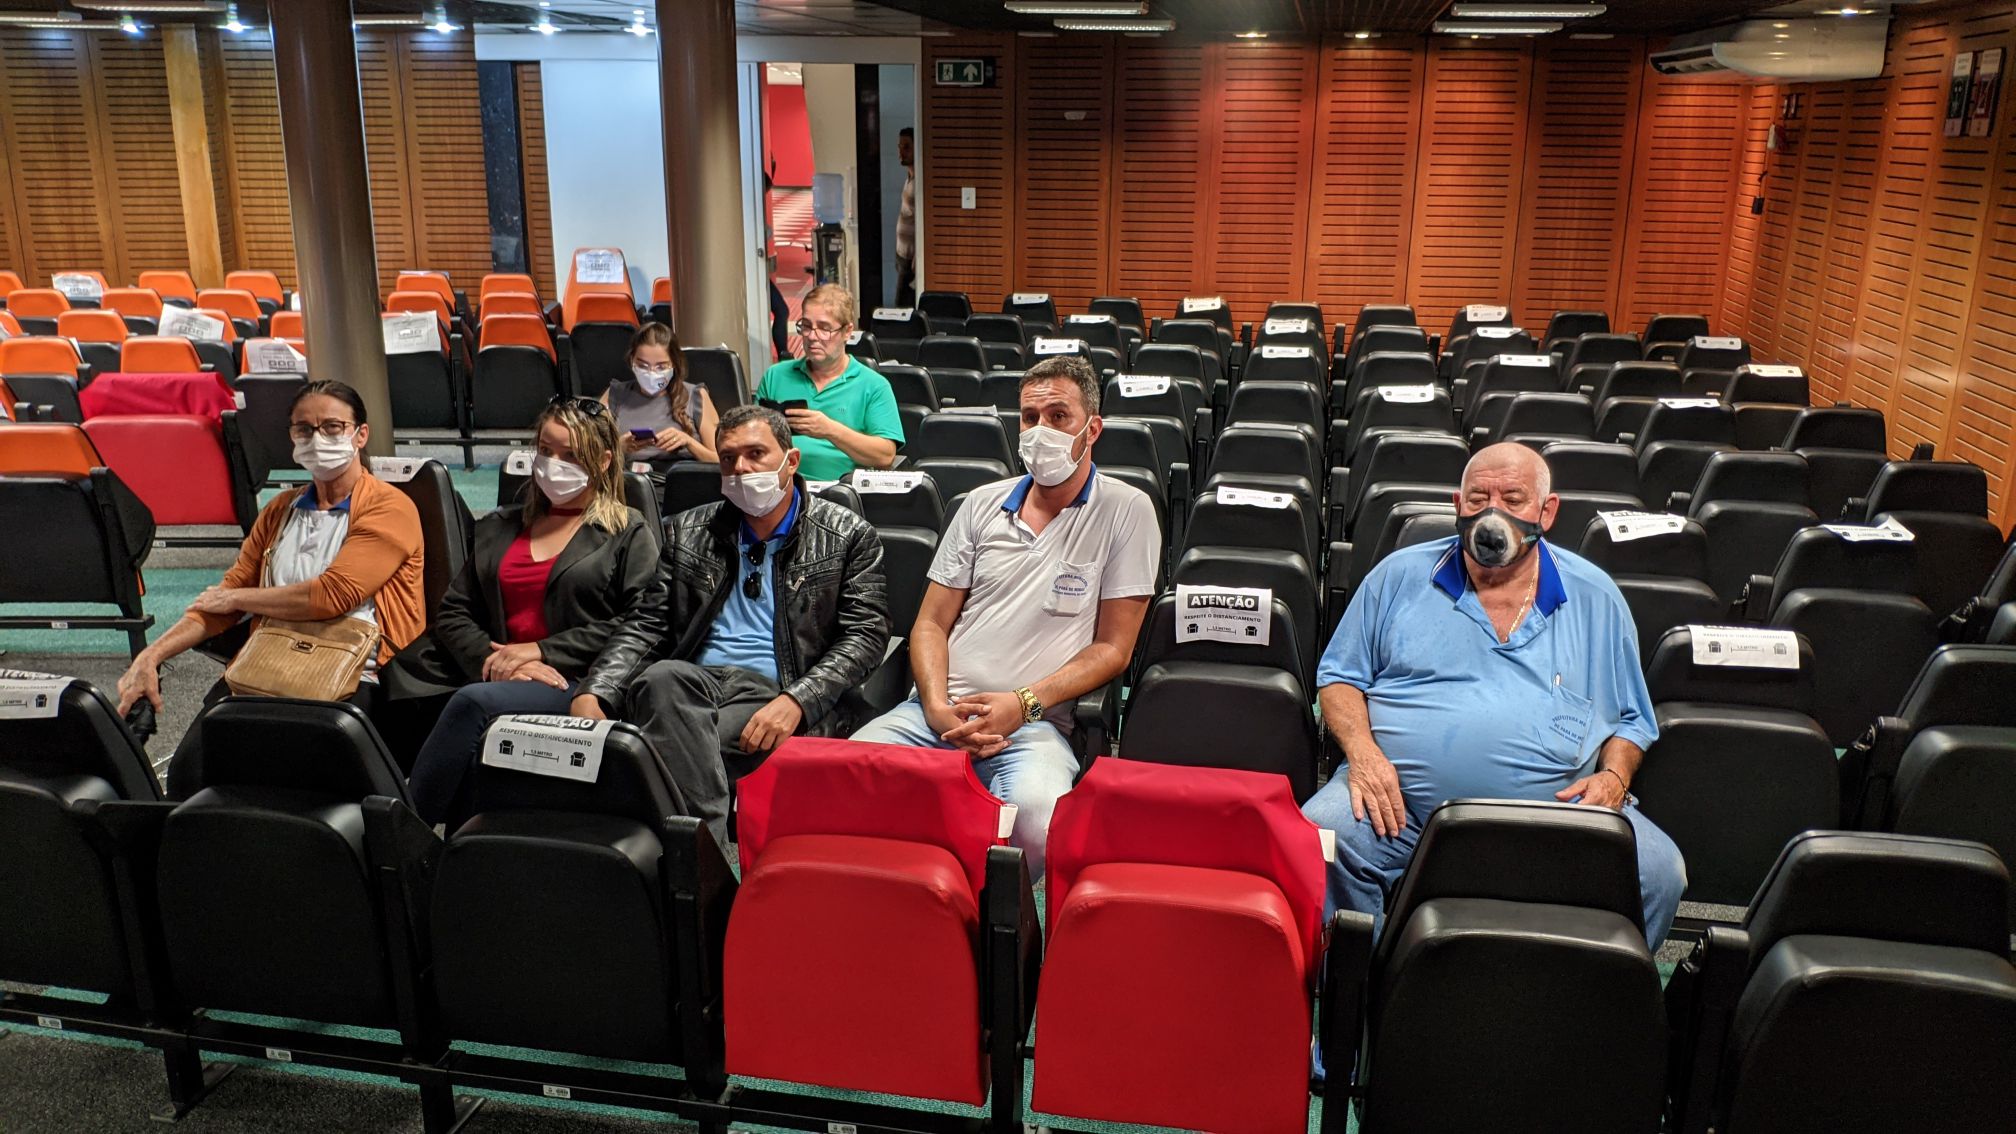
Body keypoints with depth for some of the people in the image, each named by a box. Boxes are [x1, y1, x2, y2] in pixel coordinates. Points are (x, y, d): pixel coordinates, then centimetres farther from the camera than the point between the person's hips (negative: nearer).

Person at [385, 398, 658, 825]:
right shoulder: (499, 528, 24)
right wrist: (492, 658, -6)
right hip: (500, 677, 5)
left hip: (578, 685, -4)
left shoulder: (628, 533, 10)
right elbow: (452, 613, 15)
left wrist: (541, 650, -10)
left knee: (473, 701, -30)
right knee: (472, 744, -29)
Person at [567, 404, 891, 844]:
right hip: (697, 679, 4)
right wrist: (593, 694, -4)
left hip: (778, 694, -4)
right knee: (661, 678, -33)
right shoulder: (689, 531, 20)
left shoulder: (848, 535, 8)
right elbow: (645, 625, 15)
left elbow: (865, 634, 0)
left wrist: (795, 701, -17)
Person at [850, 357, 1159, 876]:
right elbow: (931, 623, 14)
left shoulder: (1127, 511, 4)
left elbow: (1113, 648, 2)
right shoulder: (983, 504, 16)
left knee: (1036, 818, -36)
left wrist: (1024, 703, -11)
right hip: (939, 711, 4)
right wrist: (938, 707, -6)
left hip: (1035, 722, -3)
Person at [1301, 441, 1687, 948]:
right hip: (1401, 798, -1)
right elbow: (1339, 677, 13)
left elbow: (1631, 720, 21)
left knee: (1660, 872, -24)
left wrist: (1614, 778, -1)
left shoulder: (1595, 598, 15)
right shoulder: (1400, 577, 12)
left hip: (1553, 811, 1)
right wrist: (1362, 750, -6)